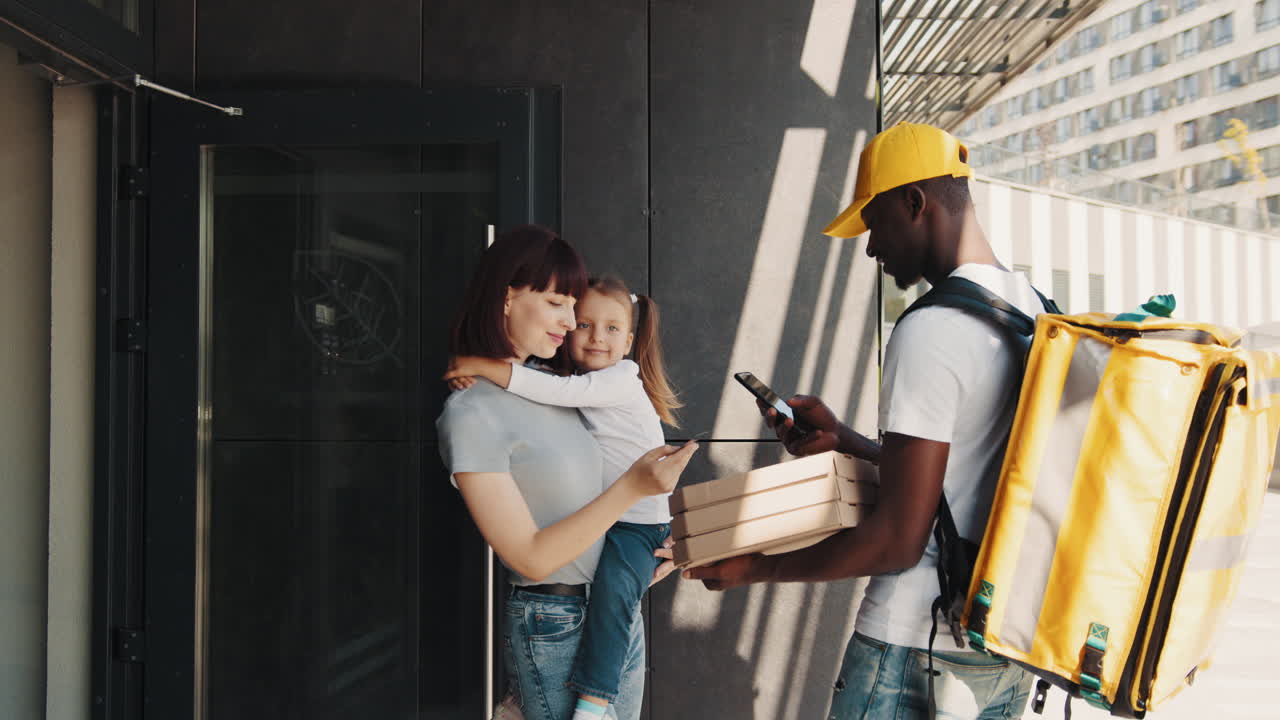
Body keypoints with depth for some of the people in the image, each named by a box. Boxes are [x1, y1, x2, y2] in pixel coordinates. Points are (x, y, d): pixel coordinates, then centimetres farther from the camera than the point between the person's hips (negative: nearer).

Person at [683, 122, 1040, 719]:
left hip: (917, 651, -9)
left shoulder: (928, 333, -20)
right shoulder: (1034, 311, 7)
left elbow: (898, 540, -21)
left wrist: (756, 568, -10)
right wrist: (843, 440, 13)